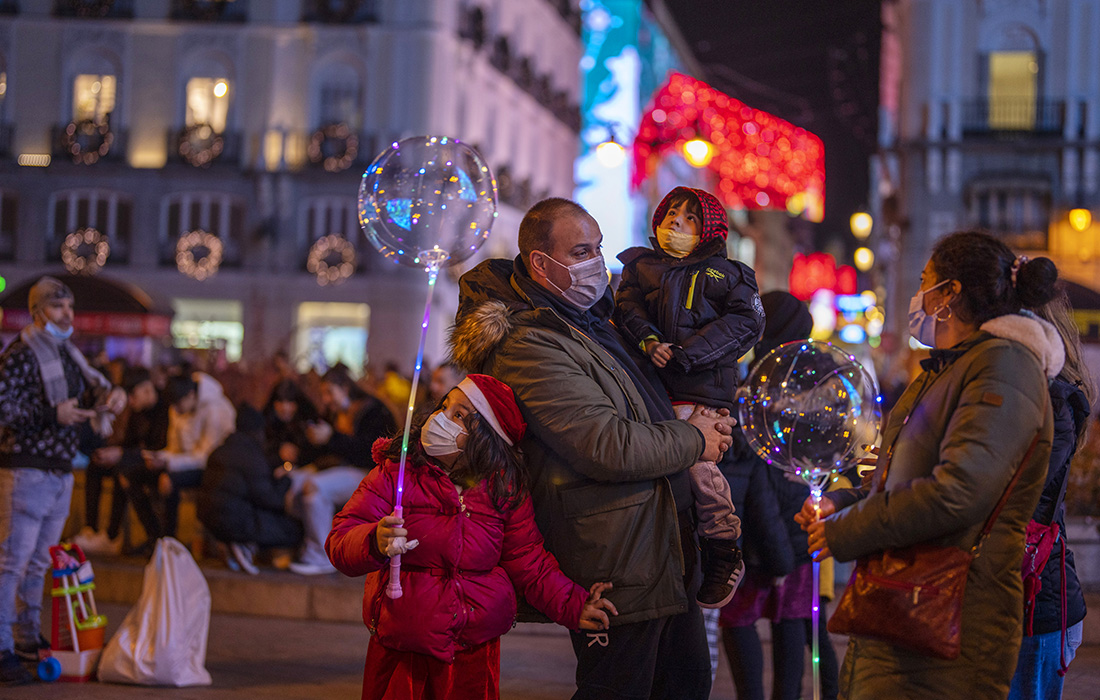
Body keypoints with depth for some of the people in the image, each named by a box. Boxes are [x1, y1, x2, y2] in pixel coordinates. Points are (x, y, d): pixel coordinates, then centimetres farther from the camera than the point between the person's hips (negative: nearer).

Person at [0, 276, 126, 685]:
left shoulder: (67, 353, 15)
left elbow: (92, 387, 26)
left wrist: (111, 395, 3)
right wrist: (52, 415, -22)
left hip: (61, 471, 8)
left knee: (39, 562, 15)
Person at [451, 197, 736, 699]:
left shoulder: (591, 320, 14)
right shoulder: (529, 346, -19)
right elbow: (608, 446, -24)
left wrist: (694, 416, 12)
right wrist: (694, 441, -10)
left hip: (666, 555, 10)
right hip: (616, 567, -10)